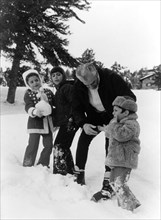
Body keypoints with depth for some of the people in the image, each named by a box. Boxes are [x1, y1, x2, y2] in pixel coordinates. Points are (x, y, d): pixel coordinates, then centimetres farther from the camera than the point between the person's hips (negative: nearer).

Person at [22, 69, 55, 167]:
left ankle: (43, 164, 26)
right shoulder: (28, 94, -6)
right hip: (35, 123, -4)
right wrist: (34, 111, -41)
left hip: (48, 123, 4)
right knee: (33, 145, -7)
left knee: (49, 145, 9)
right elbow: (28, 107, -21)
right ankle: (27, 166, 6)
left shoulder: (48, 92, 5)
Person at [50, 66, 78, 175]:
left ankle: (60, 172, -9)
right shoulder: (59, 90, 22)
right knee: (64, 147, 16)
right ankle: (70, 172, 27)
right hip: (64, 123, 11)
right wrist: (56, 122, 21)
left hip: (69, 122, -11)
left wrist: (71, 119, -24)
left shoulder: (67, 87, -9)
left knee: (59, 146, -13)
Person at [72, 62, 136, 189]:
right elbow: (77, 108, -10)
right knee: (83, 140, -7)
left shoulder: (111, 78, -31)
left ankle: (108, 180, -4)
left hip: (113, 117, -3)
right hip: (94, 118, 4)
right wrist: (83, 124, -29)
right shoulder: (78, 87, -18)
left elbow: (130, 97, -28)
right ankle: (79, 173, 8)